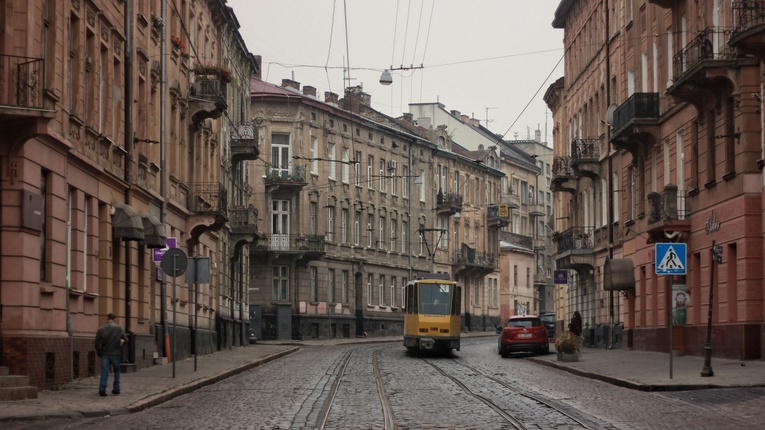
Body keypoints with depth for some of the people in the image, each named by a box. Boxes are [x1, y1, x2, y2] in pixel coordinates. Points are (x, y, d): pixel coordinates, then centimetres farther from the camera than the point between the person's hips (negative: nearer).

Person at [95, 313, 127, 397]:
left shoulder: (101, 329, -1)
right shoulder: (120, 328, -1)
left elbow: (97, 343, -4)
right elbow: (125, 340, -1)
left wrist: (99, 353, 7)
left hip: (105, 354, 0)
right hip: (116, 354, 0)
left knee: (104, 372, -2)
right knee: (116, 371, 15)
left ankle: (102, 388, -18)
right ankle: (116, 389, 15)